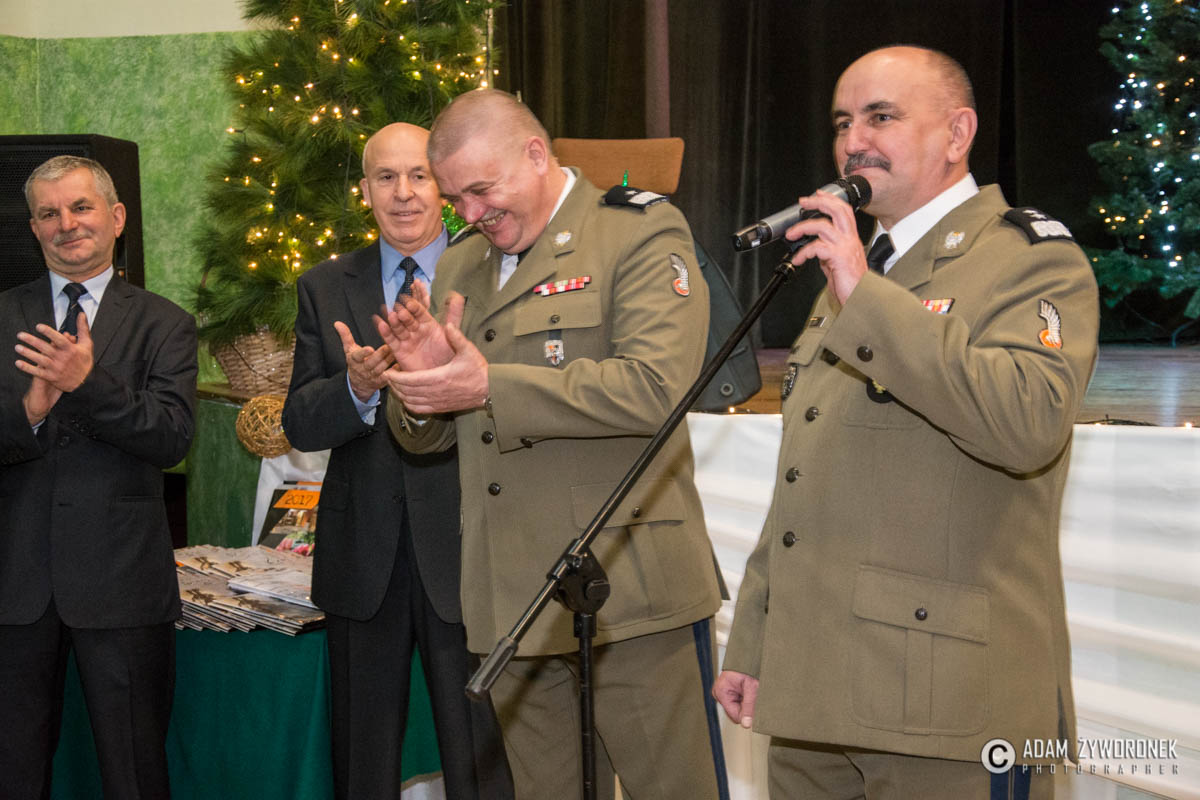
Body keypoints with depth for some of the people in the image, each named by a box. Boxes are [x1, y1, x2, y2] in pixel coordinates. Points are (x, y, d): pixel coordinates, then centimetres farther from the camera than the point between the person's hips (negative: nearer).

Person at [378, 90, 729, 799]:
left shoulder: (641, 234, -3)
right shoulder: (460, 269, 18)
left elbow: (656, 387, -19)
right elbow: (424, 437, 21)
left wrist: (491, 387, -18)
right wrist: (426, 379, -3)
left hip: (631, 590, -6)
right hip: (515, 604, 6)